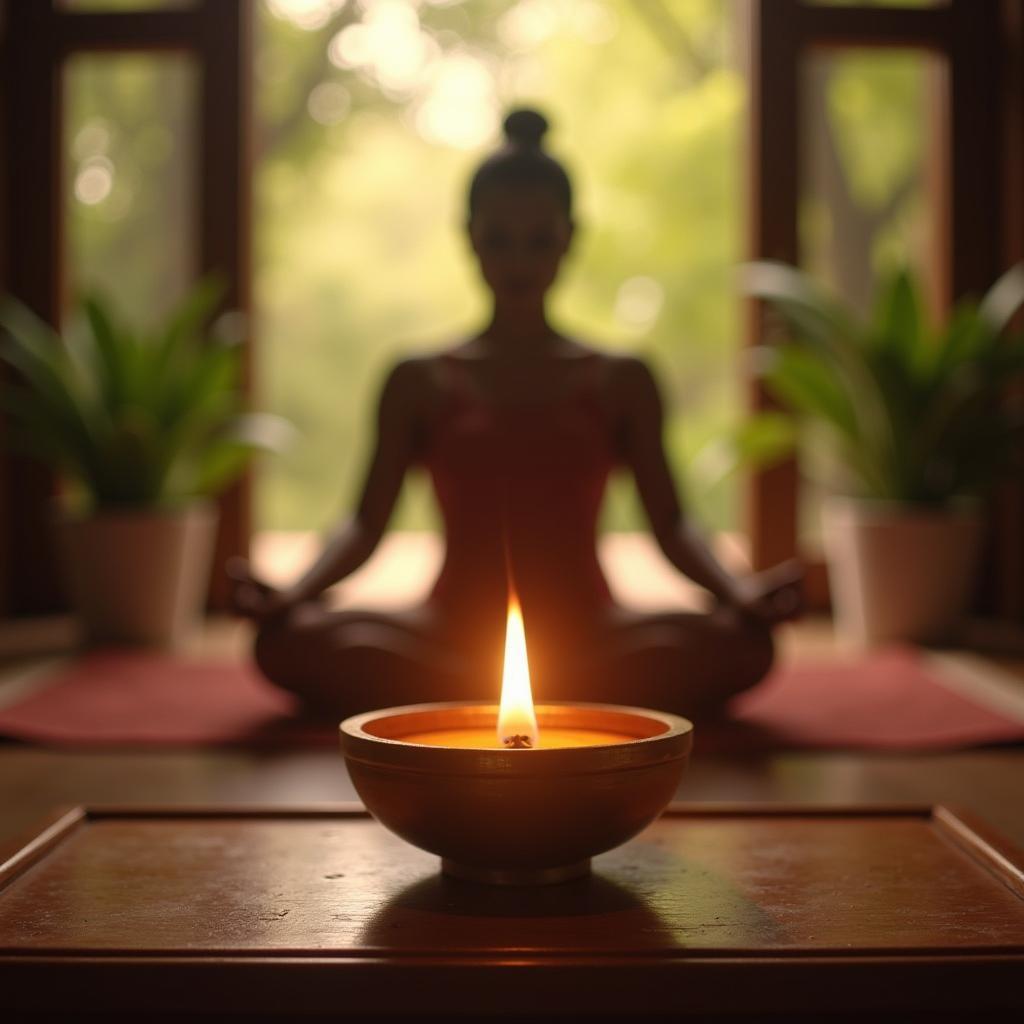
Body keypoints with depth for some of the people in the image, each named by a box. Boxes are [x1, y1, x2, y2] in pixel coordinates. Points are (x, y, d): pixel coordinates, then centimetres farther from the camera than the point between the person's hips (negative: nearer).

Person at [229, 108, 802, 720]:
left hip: (586, 635, 0)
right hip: (453, 634, 0)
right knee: (293, 643, -29)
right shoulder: (421, 383, 11)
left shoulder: (621, 382, 12)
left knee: (738, 646, -30)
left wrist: (739, 592, -15)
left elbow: (670, 524, 5)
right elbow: (368, 524, 5)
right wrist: (290, 594, -14)